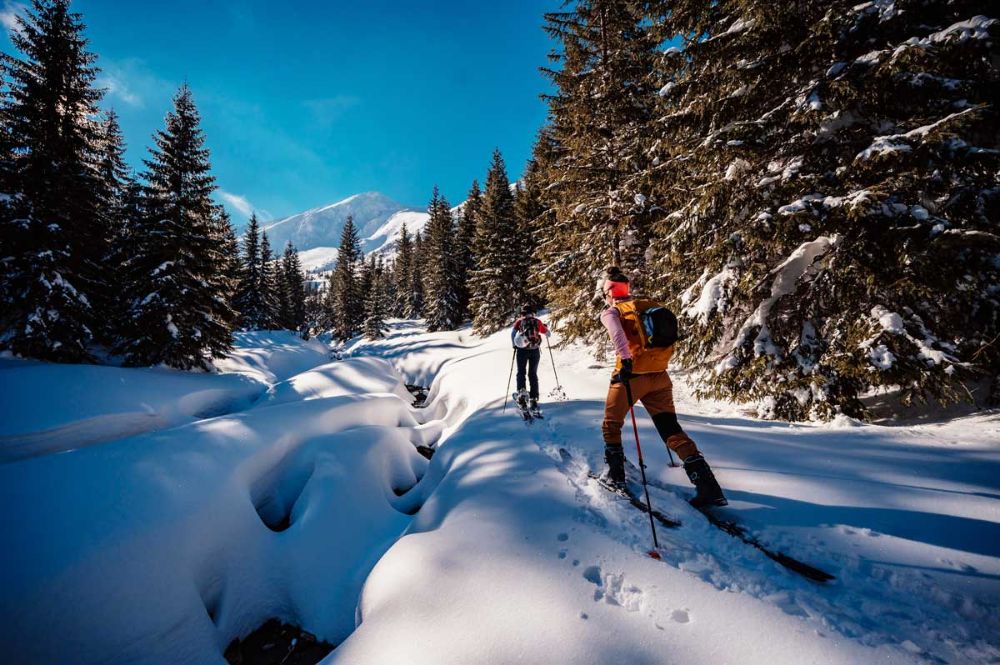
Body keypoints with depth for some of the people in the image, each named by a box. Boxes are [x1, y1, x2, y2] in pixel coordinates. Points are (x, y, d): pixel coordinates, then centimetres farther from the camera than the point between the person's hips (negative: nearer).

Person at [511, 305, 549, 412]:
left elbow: (513, 332, -5)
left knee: (521, 372, 12)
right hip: (535, 350, 1)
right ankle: (533, 399, 4)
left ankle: (521, 392, -9)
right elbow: (547, 334, 19)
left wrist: (514, 345, 7)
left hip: (522, 350, -1)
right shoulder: (538, 322, 11)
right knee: (533, 374, 9)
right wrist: (545, 328, 40)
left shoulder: (520, 321, 9)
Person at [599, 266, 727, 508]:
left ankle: (616, 476, 23)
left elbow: (617, 332, -23)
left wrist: (625, 360, -30)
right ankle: (707, 485, -2)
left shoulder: (611, 312, 0)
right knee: (671, 429, 7)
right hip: (660, 377, 5)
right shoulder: (650, 306, 16)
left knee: (611, 425, 17)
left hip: (631, 375, -5)